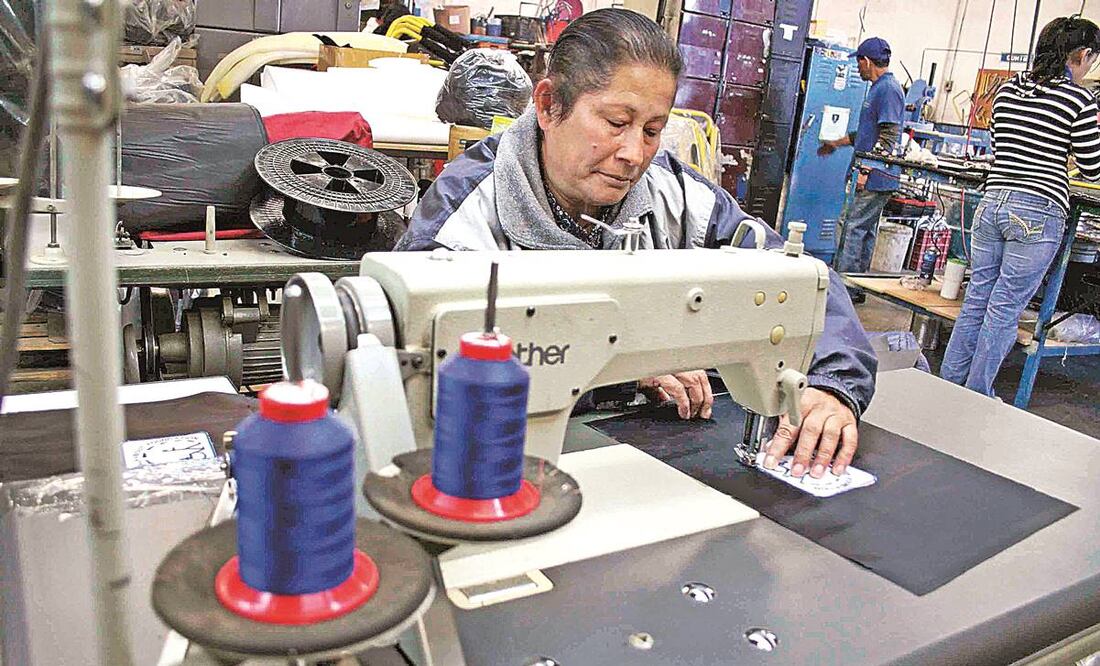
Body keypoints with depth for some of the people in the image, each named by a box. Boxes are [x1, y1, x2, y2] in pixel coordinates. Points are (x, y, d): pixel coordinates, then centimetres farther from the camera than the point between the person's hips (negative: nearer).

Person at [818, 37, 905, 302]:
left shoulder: (888, 89, -13)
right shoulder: (878, 88, 19)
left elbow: (888, 137, -20)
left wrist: (866, 170, -22)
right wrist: (836, 143, 38)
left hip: (876, 179, -10)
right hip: (872, 179, 10)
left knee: (855, 229, -9)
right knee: (864, 229, 12)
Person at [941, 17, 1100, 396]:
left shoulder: (1007, 89, 10)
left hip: (992, 203, 6)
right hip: (1038, 213, -5)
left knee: (975, 301, 12)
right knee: (1004, 312, 1)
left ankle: (947, 387, 18)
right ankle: (975, 398, 9)